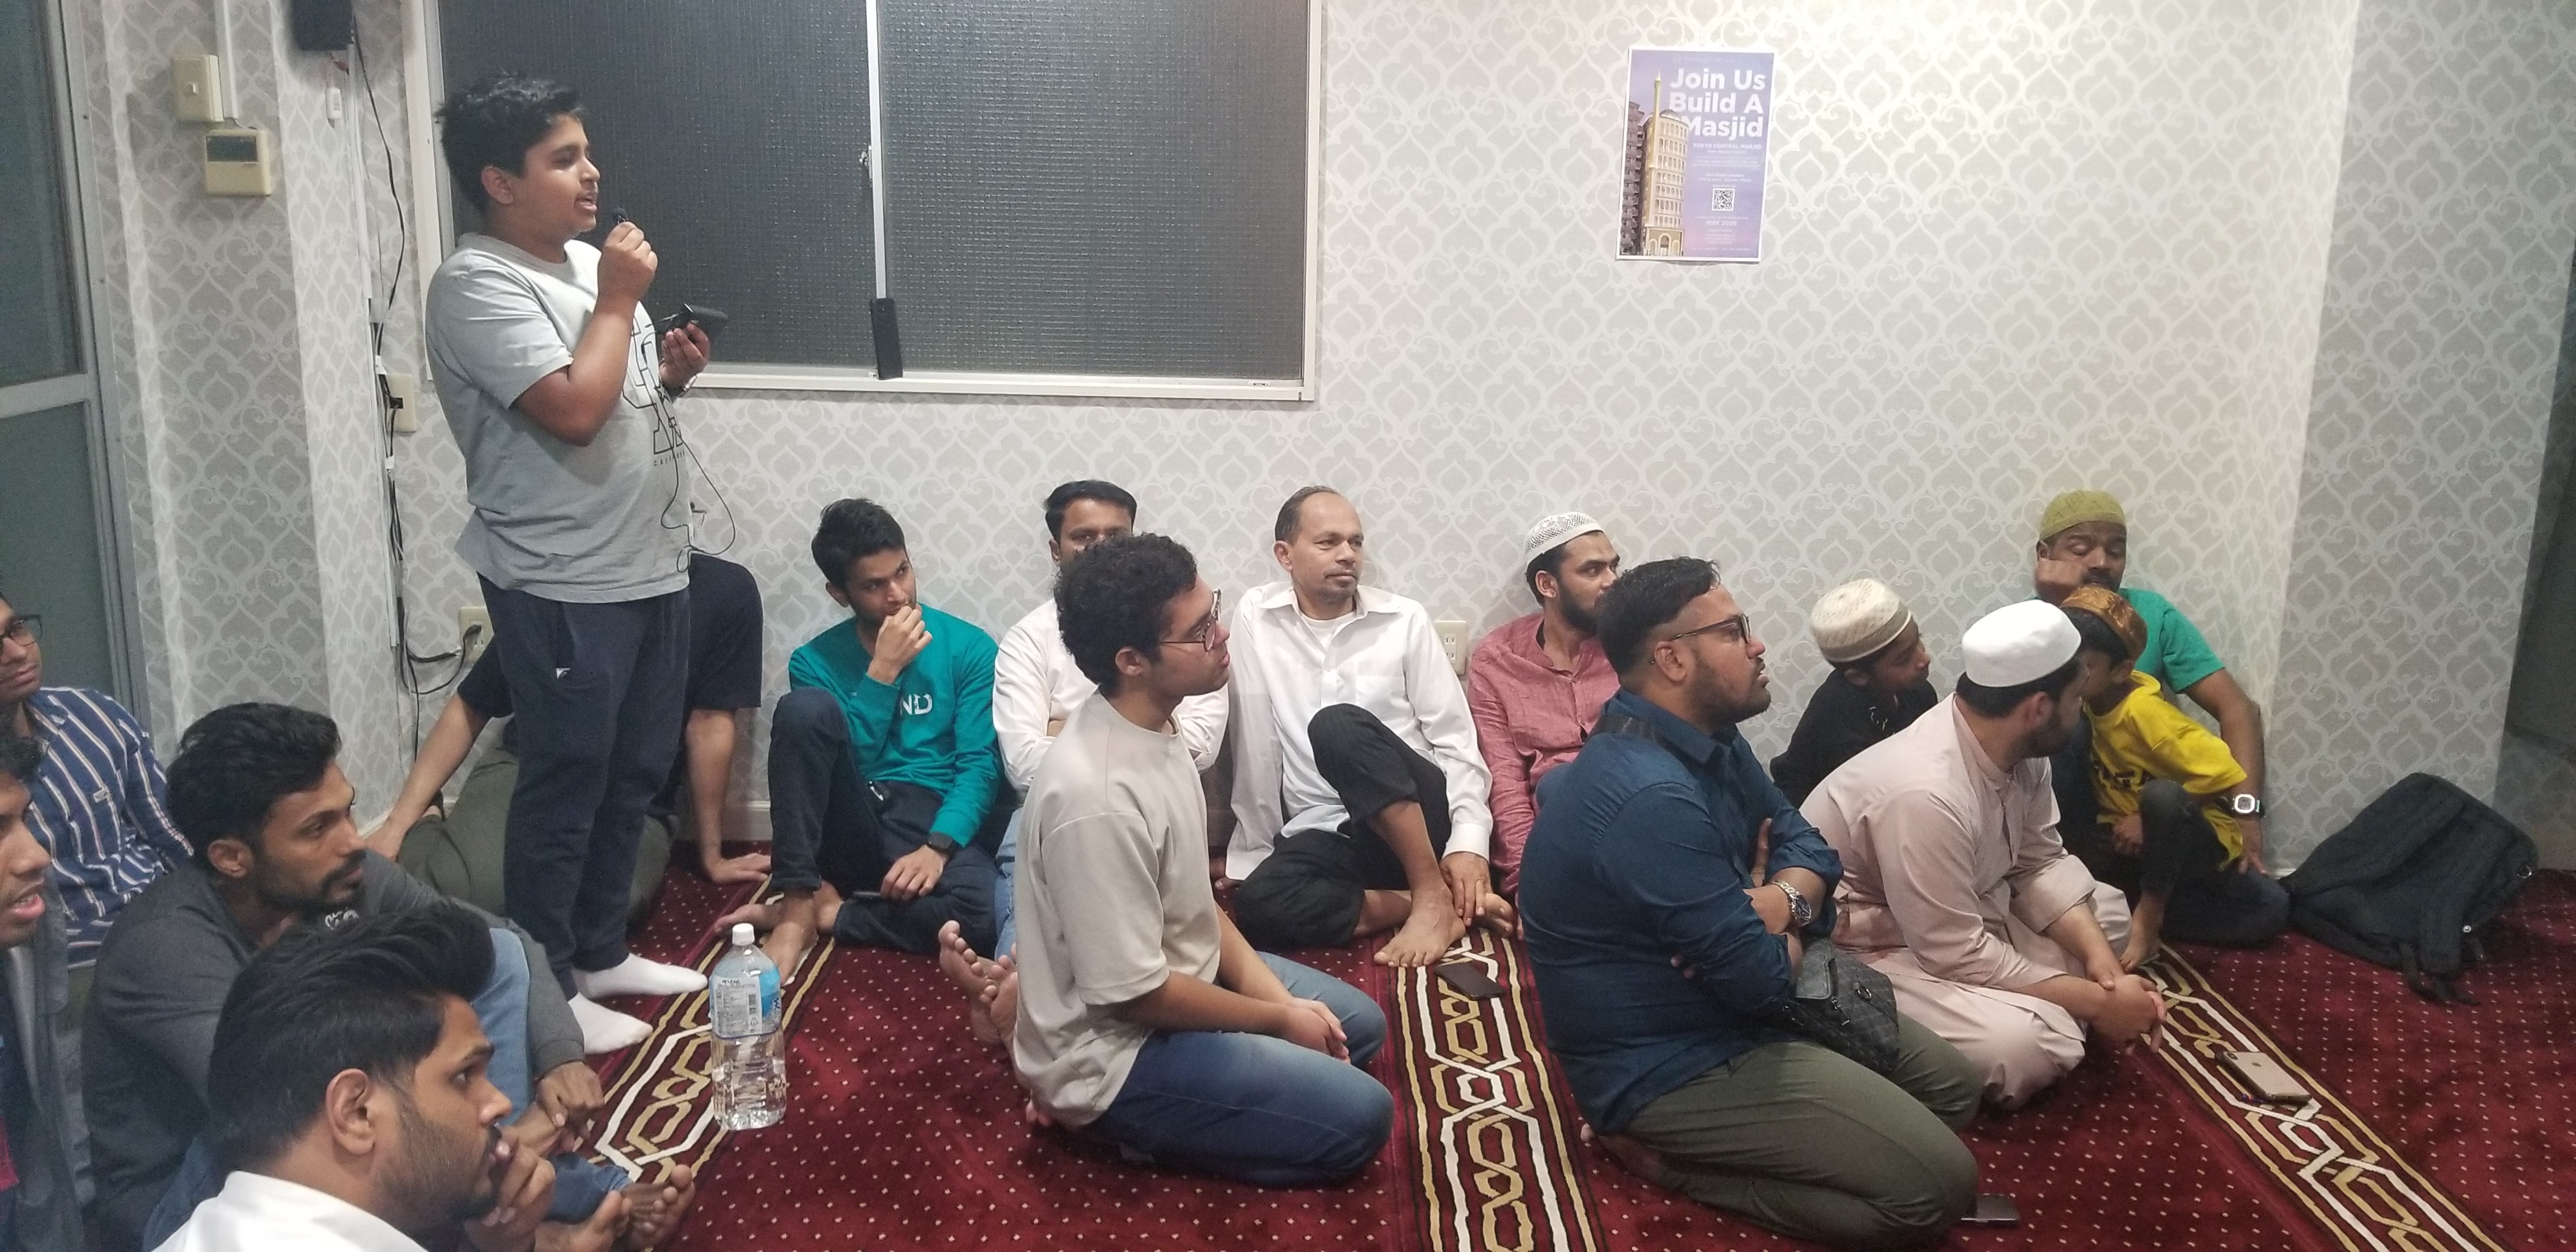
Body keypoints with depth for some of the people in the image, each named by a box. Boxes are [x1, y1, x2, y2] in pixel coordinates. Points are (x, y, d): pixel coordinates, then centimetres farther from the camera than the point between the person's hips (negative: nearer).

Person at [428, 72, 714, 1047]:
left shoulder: (589, 264, 12)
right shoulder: (477, 285, -15)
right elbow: (575, 410, -26)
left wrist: (673, 371, 2)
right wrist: (619, 300, -15)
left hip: (650, 567, 9)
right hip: (564, 588, -9)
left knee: (634, 777, 17)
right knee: (566, 789, 2)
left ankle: (600, 953, 32)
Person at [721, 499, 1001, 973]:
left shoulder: (969, 647, 3)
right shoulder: (816, 660, 6)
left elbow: (979, 763, -5)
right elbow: (831, 760, -6)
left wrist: (938, 846, -21)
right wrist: (883, 670, -12)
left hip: (932, 822, -1)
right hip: (849, 825, 1)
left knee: (981, 914, -36)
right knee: (806, 706, -27)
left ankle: (824, 912, -13)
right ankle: (798, 905, -23)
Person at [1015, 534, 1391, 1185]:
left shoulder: (1152, 724, -4)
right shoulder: (1098, 796, -34)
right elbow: (1138, 995, -26)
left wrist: (1271, 990, 0)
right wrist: (1279, 1019, -13)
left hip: (1182, 973, 9)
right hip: (1118, 1046, -9)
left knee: (1360, 1024, 19)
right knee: (1359, 1117, -11)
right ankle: (1128, 1120, 1)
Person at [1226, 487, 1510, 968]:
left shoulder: (1405, 620, 3)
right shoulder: (1257, 618, 3)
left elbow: (1456, 742, 0)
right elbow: (1255, 748, 2)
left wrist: (1468, 842, -13)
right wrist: (1253, 852, 0)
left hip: (1421, 820, -1)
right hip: (1325, 835, 1)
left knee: (1339, 725, -31)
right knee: (1258, 904, -32)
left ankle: (1435, 894, -21)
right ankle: (1436, 903, -19)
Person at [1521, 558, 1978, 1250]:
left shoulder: (1708, 739, 2)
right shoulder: (1651, 796, -31)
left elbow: (1806, 844, 9)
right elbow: (1762, 978, -26)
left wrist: (1784, 900, -16)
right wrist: (1780, 925, -2)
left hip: (1720, 1007, 10)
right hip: (1668, 1061, -10)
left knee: (1951, 1086, 16)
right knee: (1939, 1183, -13)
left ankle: (1701, 1138, 8)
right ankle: (1672, 1149, -4)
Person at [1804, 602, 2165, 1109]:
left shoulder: (2017, 747, -6)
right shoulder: (1926, 794, -34)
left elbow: (2041, 862, 3)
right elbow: (1958, 957, -30)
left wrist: (2098, 956, -14)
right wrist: (2096, 1002, -21)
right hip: (1866, 952, -10)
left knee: (2110, 913, 12)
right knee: (2029, 1042, -30)